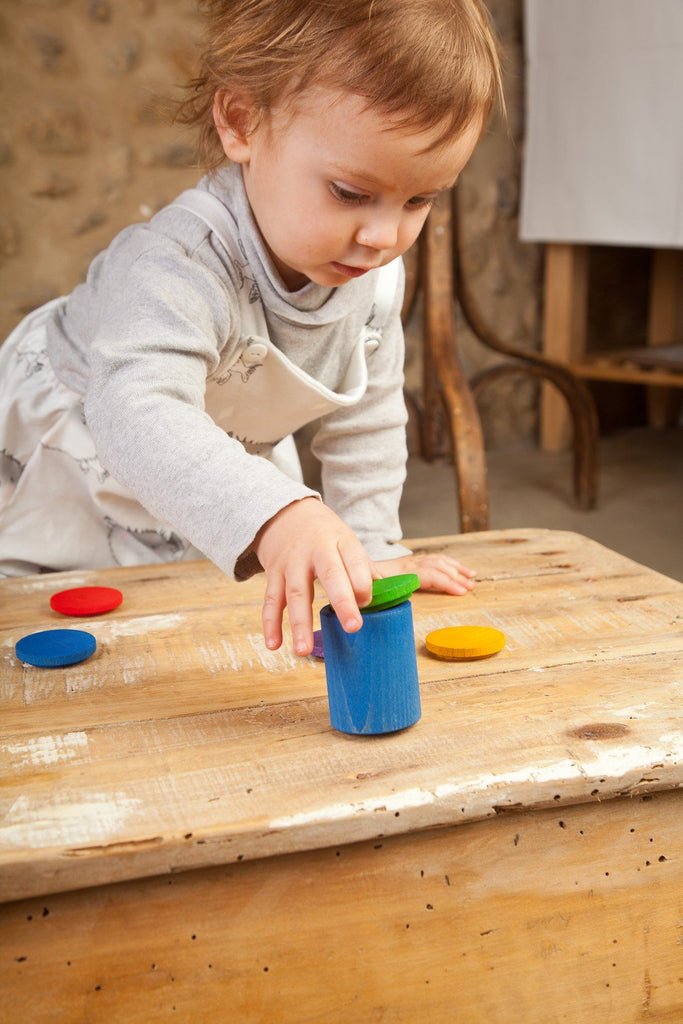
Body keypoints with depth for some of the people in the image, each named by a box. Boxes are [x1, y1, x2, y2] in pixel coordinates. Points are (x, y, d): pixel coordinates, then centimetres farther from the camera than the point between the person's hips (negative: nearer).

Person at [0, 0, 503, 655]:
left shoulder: (376, 271, -18)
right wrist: (275, 515, -74)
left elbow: (367, 414, -4)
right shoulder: (179, 262, -43)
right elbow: (139, 413, -59)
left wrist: (370, 546, -6)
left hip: (230, 466, 6)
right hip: (66, 471, -5)